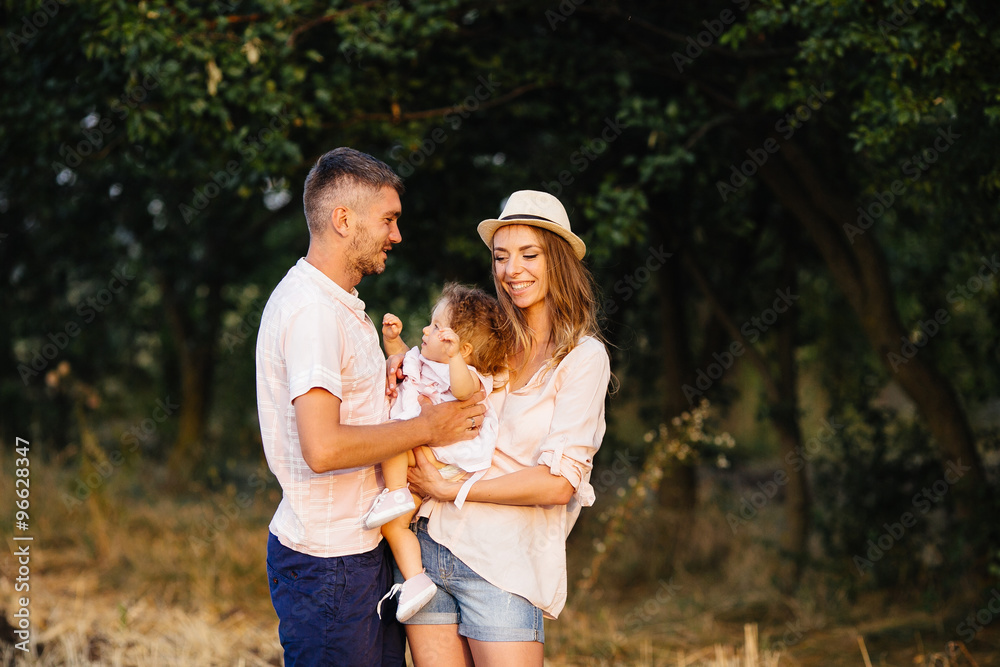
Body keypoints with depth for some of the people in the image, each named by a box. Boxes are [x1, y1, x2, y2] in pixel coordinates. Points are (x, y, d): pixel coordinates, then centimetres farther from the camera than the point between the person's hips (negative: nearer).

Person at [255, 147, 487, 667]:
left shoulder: (336, 304, 16)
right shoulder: (312, 310, -18)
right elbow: (322, 449, -27)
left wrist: (384, 392, 6)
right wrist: (425, 428, -15)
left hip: (361, 546, 10)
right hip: (328, 565, -10)